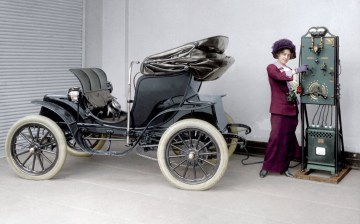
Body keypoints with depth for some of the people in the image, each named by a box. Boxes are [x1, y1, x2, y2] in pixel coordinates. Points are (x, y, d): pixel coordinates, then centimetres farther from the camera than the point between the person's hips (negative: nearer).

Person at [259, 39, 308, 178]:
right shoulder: (272, 68, 0)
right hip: (279, 110, -6)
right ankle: (266, 167, 3)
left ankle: (283, 167, 15)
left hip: (292, 109, 6)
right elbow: (280, 76, -22)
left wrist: (295, 97, 9)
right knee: (276, 138, -8)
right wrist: (297, 71, -26)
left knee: (288, 139, 6)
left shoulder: (290, 71, 18)